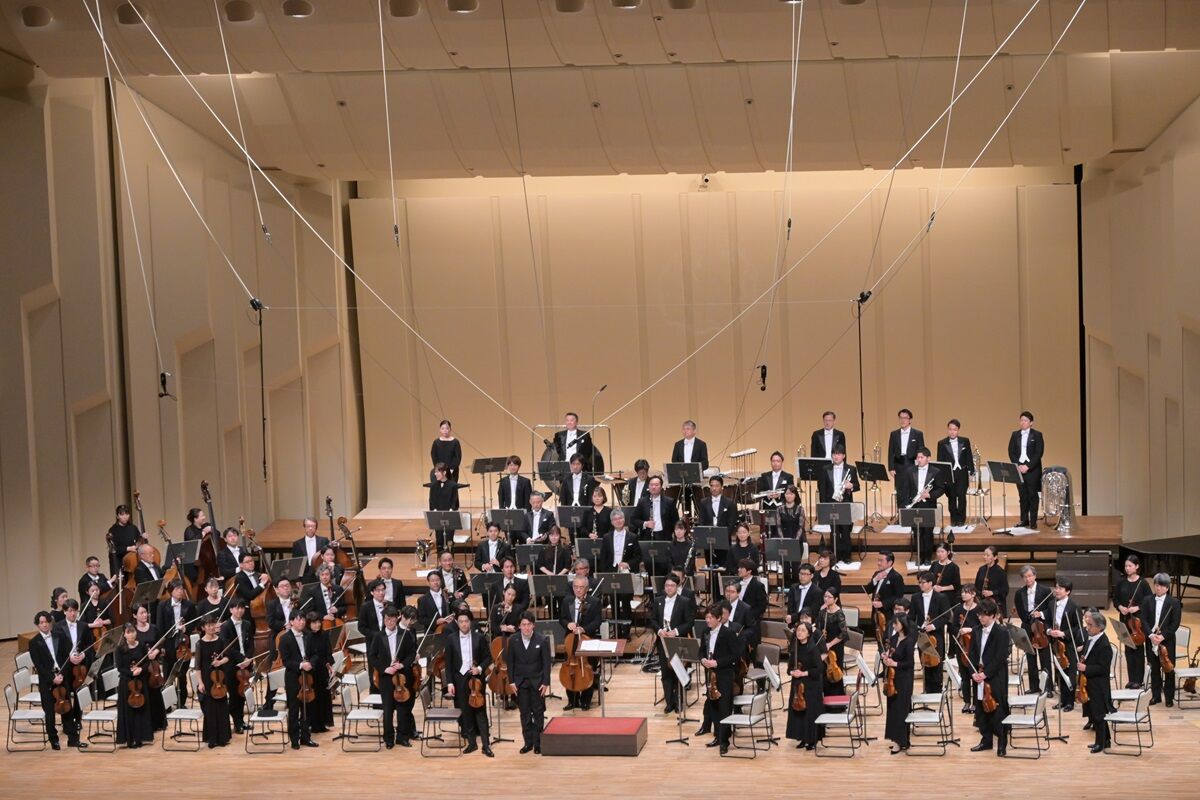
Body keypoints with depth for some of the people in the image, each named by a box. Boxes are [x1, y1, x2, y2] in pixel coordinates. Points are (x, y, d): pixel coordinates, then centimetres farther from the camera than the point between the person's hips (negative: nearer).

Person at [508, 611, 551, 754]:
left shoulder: (542, 640, -10)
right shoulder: (513, 641, -4)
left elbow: (546, 663, -6)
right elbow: (510, 662, 2)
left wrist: (546, 682, -10)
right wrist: (511, 681, -3)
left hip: (537, 681, -2)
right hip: (520, 682, 2)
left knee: (538, 712, 6)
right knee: (525, 713, 7)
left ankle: (538, 743, 14)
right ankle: (528, 742, 15)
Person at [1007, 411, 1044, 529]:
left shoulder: (1037, 435, -2)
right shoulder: (1015, 435, 10)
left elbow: (1039, 453, -9)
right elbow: (1011, 452, 7)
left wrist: (1028, 466, -16)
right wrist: (1017, 465, -7)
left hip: (1032, 469, -4)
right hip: (1019, 468, 4)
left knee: (1032, 496, -1)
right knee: (1022, 496, 6)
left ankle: (1033, 522, 2)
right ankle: (1024, 520, 12)